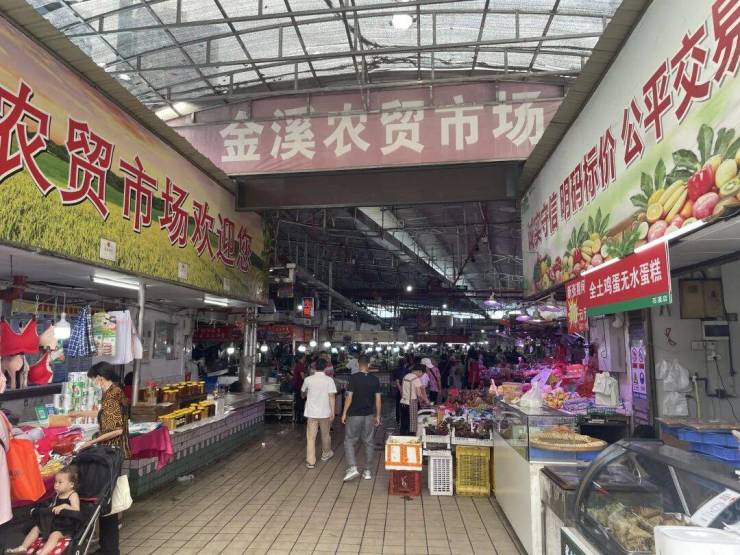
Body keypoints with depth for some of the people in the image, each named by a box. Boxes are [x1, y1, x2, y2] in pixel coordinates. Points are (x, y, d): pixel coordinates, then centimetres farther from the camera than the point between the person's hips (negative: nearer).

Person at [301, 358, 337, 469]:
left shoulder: (308, 379, -4)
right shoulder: (329, 380, -9)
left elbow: (303, 393, 14)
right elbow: (332, 397, -13)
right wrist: (332, 412, -7)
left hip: (311, 412, 0)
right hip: (325, 412, 0)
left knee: (311, 437, 4)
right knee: (325, 434, 20)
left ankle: (310, 461, 2)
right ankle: (326, 454, 39)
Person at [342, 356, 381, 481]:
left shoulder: (354, 378, -11)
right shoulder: (375, 379, 0)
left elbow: (349, 397, -12)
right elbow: (378, 399, 1)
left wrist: (344, 413, -2)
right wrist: (378, 416, 10)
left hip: (354, 415, -3)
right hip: (369, 415, 3)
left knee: (349, 441, 8)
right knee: (369, 443, 11)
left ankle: (352, 468, -5)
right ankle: (367, 471, 16)